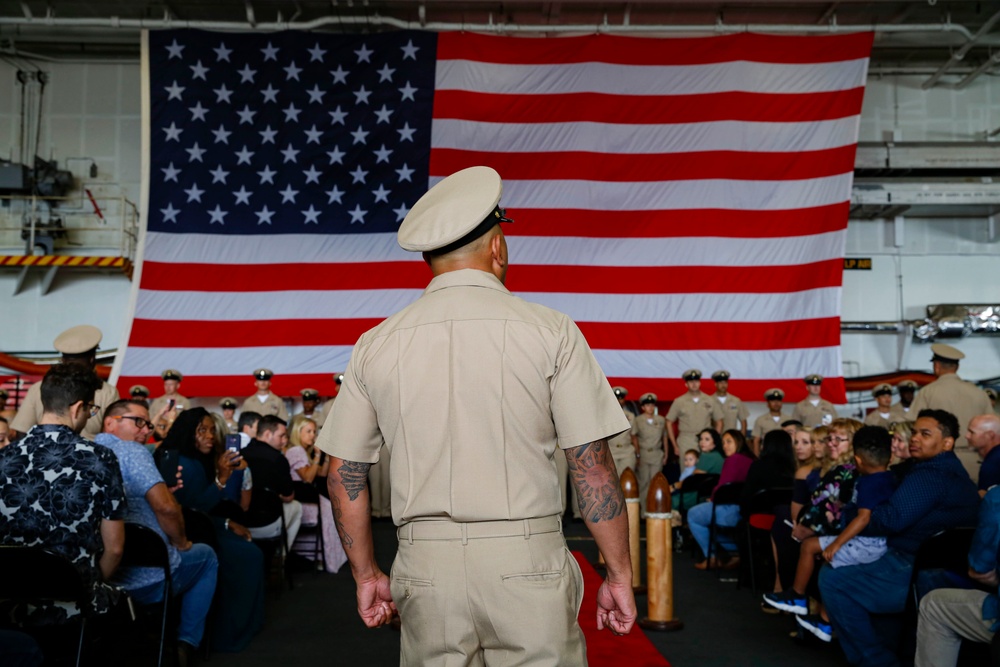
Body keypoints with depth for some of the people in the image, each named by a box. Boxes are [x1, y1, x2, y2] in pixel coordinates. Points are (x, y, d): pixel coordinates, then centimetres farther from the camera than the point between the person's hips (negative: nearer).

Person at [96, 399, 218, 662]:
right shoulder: (131, 451, -14)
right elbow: (166, 507, -23)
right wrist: (181, 543, -6)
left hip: (98, 577, 7)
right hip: (149, 579, -7)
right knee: (206, 555, 22)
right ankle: (186, 643, 20)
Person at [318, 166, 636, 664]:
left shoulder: (375, 345, 4)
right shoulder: (550, 331, -4)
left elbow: (343, 474, 8)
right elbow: (593, 466, -6)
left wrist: (366, 575, 18)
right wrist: (619, 573, 4)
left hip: (425, 566, 3)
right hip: (527, 561, -2)